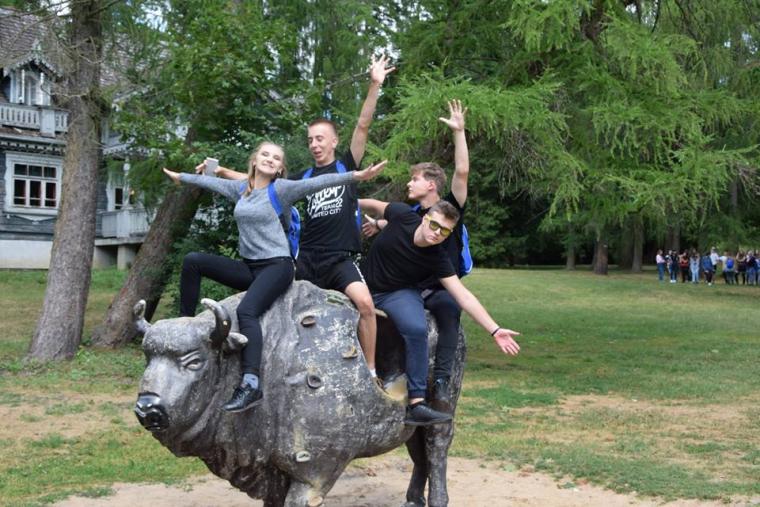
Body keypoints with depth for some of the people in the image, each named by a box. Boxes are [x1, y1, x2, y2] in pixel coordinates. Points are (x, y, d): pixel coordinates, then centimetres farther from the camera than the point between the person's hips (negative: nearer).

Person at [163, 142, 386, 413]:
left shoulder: (280, 189, -5)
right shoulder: (240, 188, 12)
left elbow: (316, 183, -15)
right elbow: (212, 181, 27)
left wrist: (356, 175, -24)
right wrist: (180, 176, 42)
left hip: (276, 266, -7)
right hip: (248, 267, 7)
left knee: (246, 311, -31)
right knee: (193, 261, -3)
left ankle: (251, 385, -39)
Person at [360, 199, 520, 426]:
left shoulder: (437, 259, -18)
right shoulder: (402, 215, -18)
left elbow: (463, 296, -21)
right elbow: (375, 205, 4)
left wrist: (495, 330, -29)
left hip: (399, 293, -3)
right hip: (365, 286, 3)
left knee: (417, 330, -29)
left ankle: (416, 404, -27)